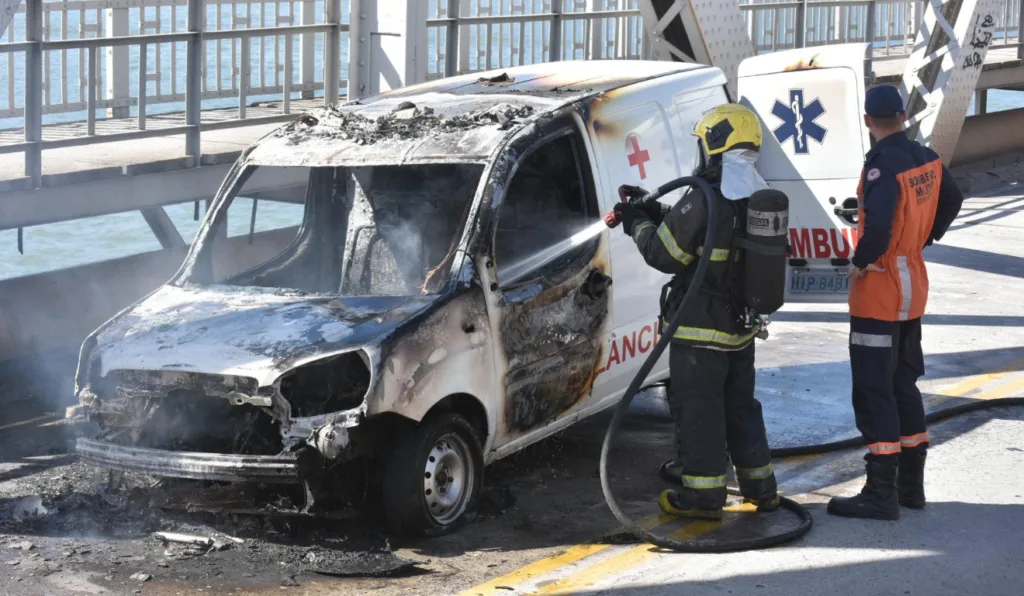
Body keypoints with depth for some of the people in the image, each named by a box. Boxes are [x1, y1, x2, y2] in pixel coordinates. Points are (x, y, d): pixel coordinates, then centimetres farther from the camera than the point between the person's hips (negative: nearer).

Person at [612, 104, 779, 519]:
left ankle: (703, 495, 5)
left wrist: (638, 224, 3)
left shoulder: (704, 202, -21)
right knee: (740, 406, 18)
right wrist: (652, 211, 15)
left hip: (701, 329, -8)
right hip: (742, 328, 8)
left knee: (697, 409, 1)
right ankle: (760, 488, 24)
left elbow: (665, 254, -14)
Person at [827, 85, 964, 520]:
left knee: (873, 390, -4)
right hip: (913, 287, 8)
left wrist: (861, 263, -18)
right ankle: (911, 484, 23)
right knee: (904, 384, 17)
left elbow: (878, 223, -34)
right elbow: (952, 200, 21)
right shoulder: (926, 159, 5)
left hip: (878, 289, -8)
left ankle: (881, 493, -4)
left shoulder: (881, 164, -21)